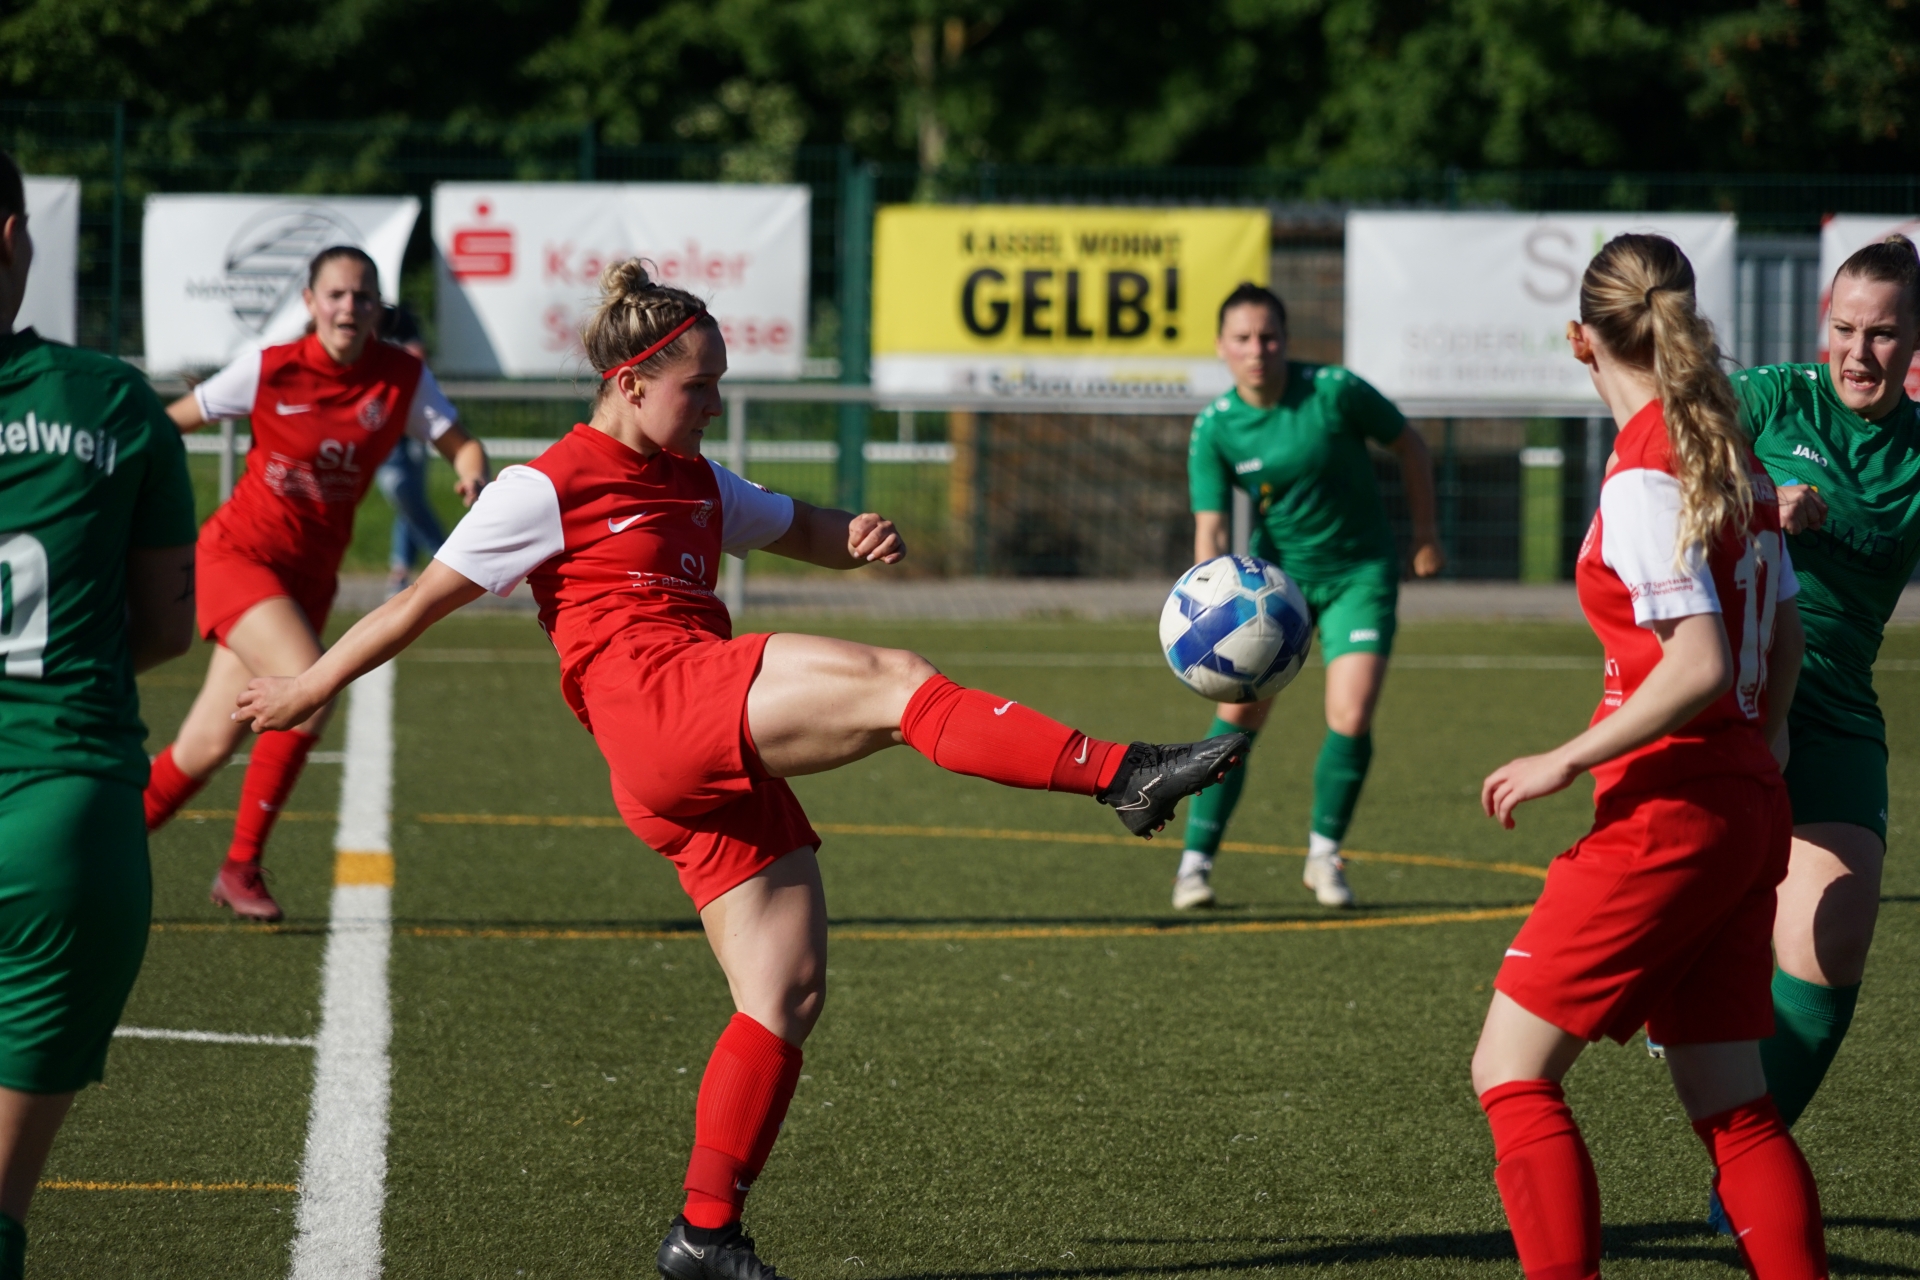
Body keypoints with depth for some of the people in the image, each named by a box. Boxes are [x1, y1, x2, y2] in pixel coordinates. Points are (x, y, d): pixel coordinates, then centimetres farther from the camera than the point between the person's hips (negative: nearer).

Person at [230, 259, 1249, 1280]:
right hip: (662, 706, -9)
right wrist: (312, 687, 9)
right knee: (895, 681, -24)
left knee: (789, 995, 2)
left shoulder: (697, 484, 25)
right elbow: (426, 599, 6)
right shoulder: (551, 488, 3)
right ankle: (1122, 777, -35)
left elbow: (800, 530, 34)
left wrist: (859, 538, 9)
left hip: (723, 764, 9)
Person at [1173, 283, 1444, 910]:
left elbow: (1409, 445, -1)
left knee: (1351, 715, -13)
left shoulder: (1335, 390, -17)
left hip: (1359, 571, -1)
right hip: (1275, 570, 1)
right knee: (1237, 713, -6)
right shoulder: (1213, 429, -12)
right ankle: (1195, 860, 5)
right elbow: (1211, 531, -14)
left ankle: (1324, 854, 8)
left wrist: (1425, 535, 4)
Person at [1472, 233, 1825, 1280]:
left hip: (1666, 812, -9)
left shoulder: (1643, 478, -15)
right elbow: (1781, 634, 18)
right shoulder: (1733, 454, 10)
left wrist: (1567, 761, -16)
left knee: (1511, 1071, -3)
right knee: (1731, 1104, 10)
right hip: (1749, 808, 9)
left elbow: (1699, 665, -22)